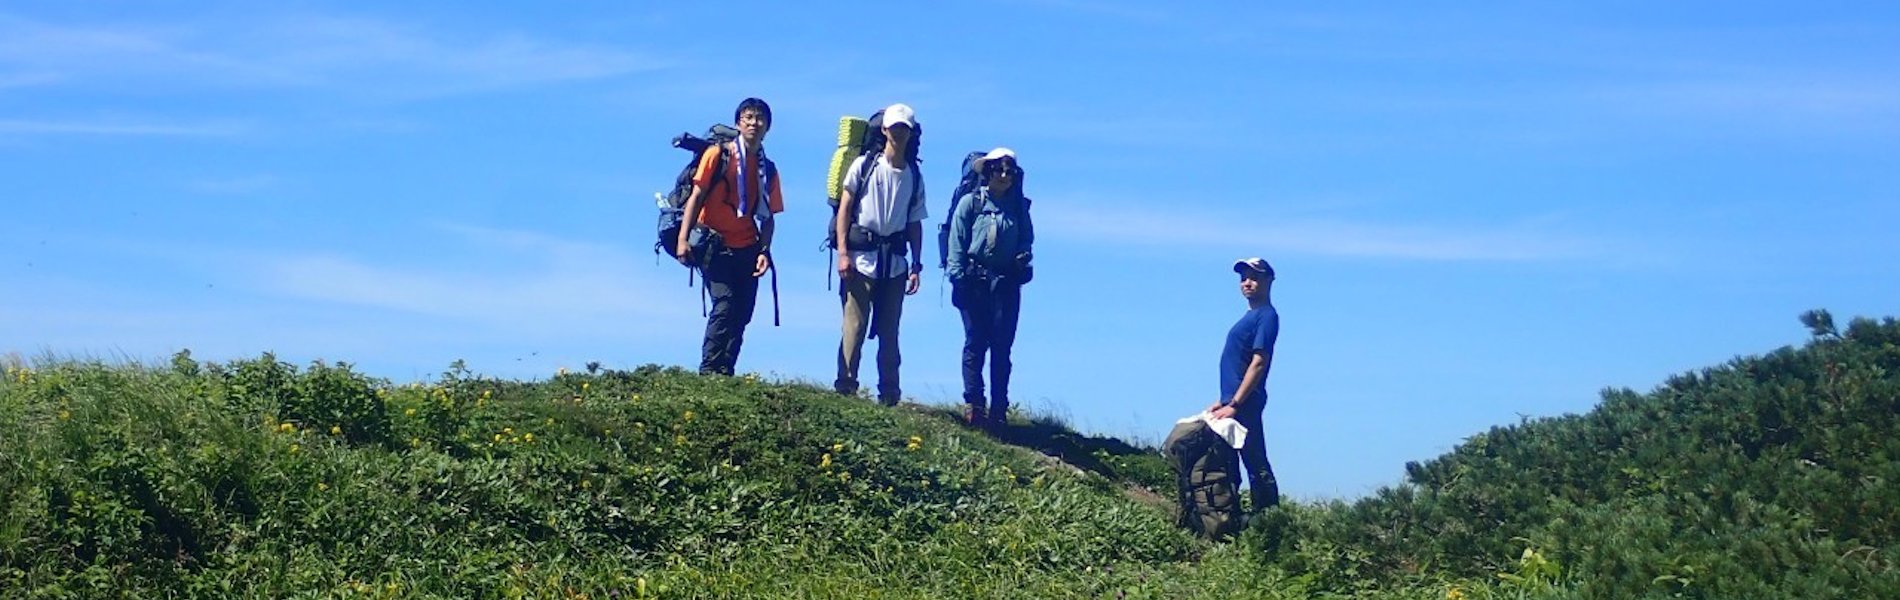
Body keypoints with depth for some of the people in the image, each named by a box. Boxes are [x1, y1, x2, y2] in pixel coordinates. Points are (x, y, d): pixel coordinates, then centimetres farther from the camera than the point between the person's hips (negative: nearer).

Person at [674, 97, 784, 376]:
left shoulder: (768, 169, 12)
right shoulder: (718, 154, 1)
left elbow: (768, 216, 12)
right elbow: (696, 196, -2)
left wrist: (764, 251, -3)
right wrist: (683, 238, -10)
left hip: (747, 250, 5)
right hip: (714, 246, -5)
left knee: (742, 314, 0)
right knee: (725, 305, -17)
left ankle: (725, 372, 5)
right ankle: (709, 370, -12)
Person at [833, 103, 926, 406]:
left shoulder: (914, 176, 12)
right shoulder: (864, 165, 2)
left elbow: (915, 223, 14)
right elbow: (844, 208, 1)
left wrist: (916, 265, 7)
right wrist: (842, 253, -8)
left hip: (895, 262, 3)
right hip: (861, 256, -3)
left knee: (890, 330, 6)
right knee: (854, 325, -7)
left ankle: (889, 394, 10)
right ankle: (845, 387, -2)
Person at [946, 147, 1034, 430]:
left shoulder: (1019, 206, 9)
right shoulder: (970, 203, 1)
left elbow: (1027, 239, 17)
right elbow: (957, 243, -1)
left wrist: (1023, 256, -4)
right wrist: (958, 279, -7)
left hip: (1007, 282, 2)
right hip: (975, 281, -2)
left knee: (1002, 346, 0)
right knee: (976, 342, -3)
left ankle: (998, 409, 4)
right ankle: (973, 404, 0)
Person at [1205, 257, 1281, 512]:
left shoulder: (1267, 316, -10)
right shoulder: (1250, 316, 19)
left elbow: (1259, 363, -18)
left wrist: (1234, 404, -21)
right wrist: (1223, 401, 20)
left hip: (1245, 404, -10)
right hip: (1233, 401, 10)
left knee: (1256, 464, -8)